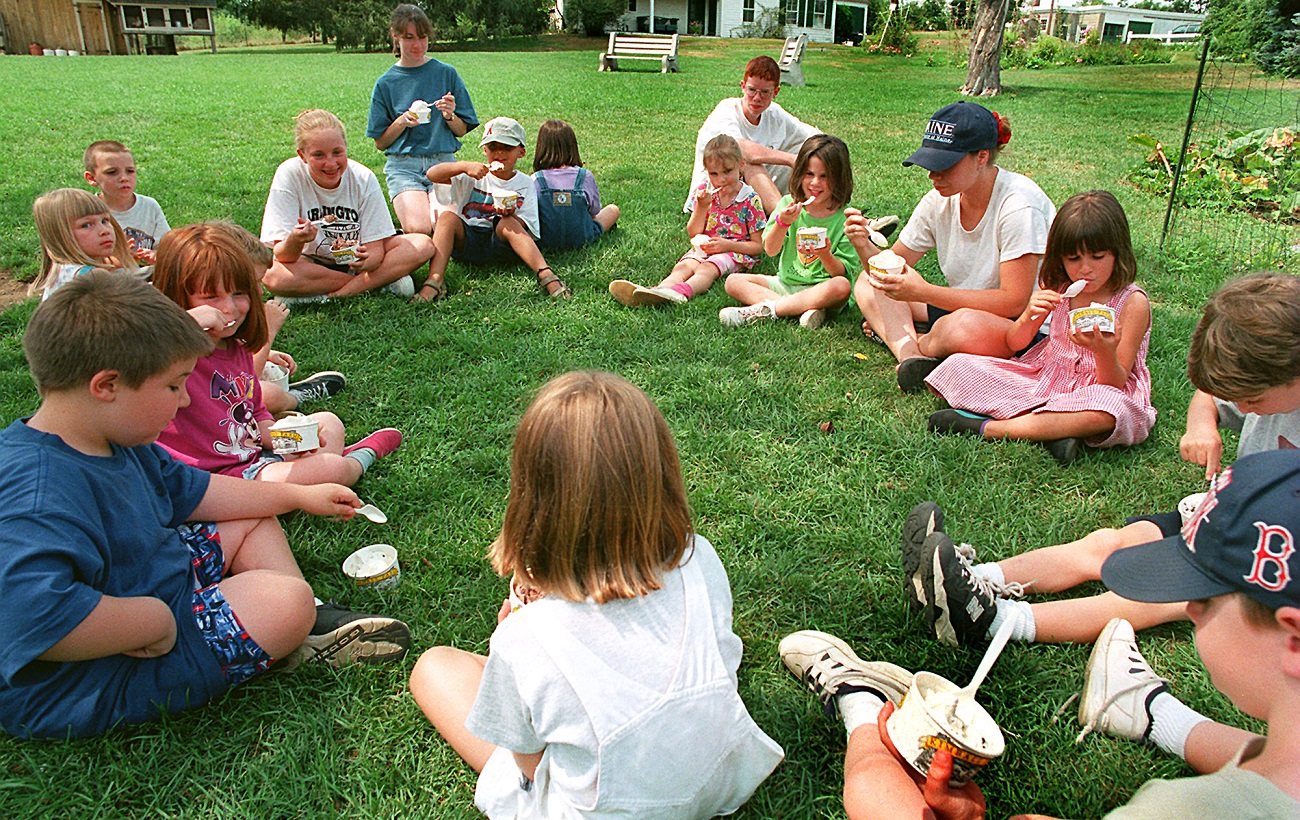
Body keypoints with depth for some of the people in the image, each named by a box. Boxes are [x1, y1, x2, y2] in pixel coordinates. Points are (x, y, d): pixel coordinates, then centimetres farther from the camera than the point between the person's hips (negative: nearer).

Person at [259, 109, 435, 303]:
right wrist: (295, 241, -47)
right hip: (309, 263, -1)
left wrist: (365, 260, -40)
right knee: (271, 275, -36)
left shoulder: (363, 178, -16)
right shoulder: (289, 175, -20)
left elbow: (375, 249, -15)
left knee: (423, 246, -20)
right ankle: (383, 280, -21)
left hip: (354, 258, 1)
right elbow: (283, 256, -23)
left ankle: (333, 296, -22)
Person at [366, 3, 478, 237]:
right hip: (403, 164, 0)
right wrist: (402, 122, -9)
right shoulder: (386, 83, 7)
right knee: (417, 229, -24)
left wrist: (449, 116, -11)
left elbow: (462, 131, 11)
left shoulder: (446, 73, 7)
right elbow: (380, 142, 8)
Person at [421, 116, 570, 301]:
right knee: (448, 216, -26)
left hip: (500, 243, -1)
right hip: (465, 240, 1)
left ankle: (546, 275, -45)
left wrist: (510, 215, -22)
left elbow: (525, 227, 0)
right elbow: (432, 174, -3)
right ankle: (434, 282, -41)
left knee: (509, 224, -32)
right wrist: (464, 166, -18)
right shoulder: (472, 177, 10)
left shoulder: (525, 184, 10)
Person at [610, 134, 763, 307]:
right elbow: (693, 234, 8)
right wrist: (701, 207, -8)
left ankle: (680, 291, -65)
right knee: (683, 266, -28)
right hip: (704, 248, 4)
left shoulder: (750, 199, -2)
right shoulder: (704, 192, 9)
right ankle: (662, 289, -59)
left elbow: (757, 246, -1)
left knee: (707, 269, -35)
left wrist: (727, 245, -16)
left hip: (735, 252, -4)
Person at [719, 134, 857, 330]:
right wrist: (782, 223, -25)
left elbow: (841, 272, -9)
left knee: (841, 287, -36)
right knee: (733, 281, -10)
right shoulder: (788, 204, 1)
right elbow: (770, 250, -7)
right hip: (785, 283, 4)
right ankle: (804, 309, -27)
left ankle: (766, 309, -27)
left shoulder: (845, 218, -7)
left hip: (820, 288, -3)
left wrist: (825, 255, -29)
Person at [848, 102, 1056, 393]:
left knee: (968, 325, -40)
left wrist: (925, 293, -30)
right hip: (964, 307, 7)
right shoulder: (939, 201, -2)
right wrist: (865, 246, -21)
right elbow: (892, 265, 2)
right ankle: (908, 352, -25)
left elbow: (1014, 301, -26)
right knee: (869, 283, -3)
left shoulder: (1018, 204, -22)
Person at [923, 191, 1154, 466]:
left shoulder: (1133, 303, -13)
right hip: (1045, 380, 5)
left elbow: (1116, 382, -15)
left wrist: (1104, 352, -38)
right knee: (959, 365, -11)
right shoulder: (1057, 289, 1)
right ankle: (1052, 427, -26)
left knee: (1109, 408, -43)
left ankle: (984, 428, -34)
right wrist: (1029, 316, -17)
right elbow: (1014, 344, 5)